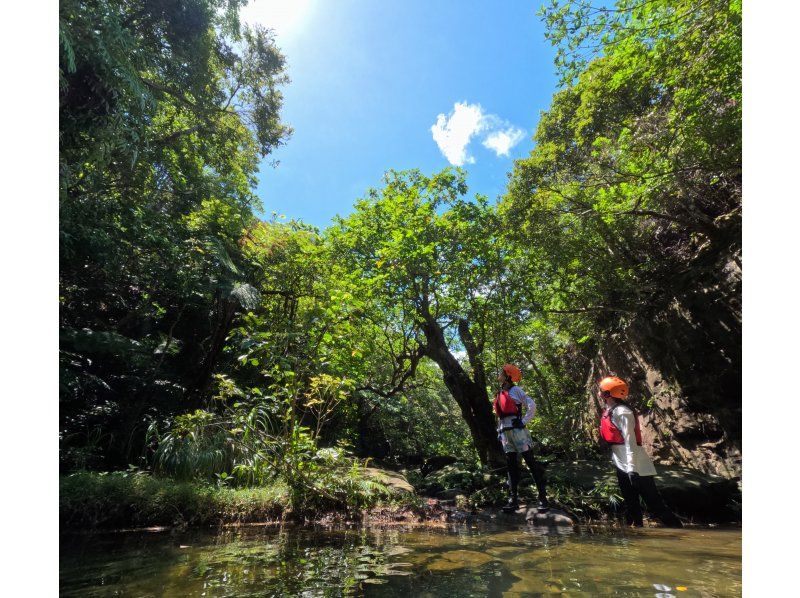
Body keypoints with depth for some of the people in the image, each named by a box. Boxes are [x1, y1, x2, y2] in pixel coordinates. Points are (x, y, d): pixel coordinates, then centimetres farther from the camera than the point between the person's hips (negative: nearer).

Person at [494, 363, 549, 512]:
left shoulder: (515, 390, -3)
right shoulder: (500, 394, 17)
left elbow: (532, 405, -8)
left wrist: (524, 421, -12)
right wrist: (499, 431, 17)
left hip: (517, 430, -7)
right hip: (505, 432, 7)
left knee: (531, 463, -1)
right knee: (511, 466, 8)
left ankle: (543, 497, 6)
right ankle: (513, 499, 13)